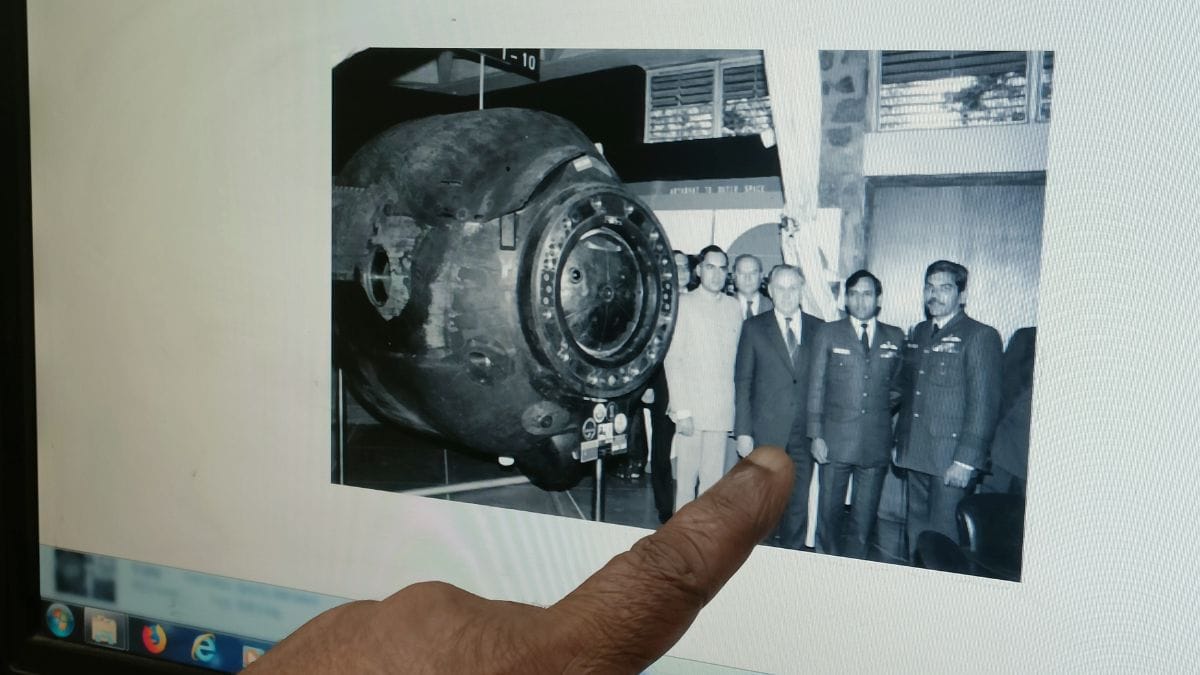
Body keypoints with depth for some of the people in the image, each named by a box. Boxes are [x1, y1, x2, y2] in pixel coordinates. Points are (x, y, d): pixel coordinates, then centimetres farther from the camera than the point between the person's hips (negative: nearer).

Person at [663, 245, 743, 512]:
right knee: (686, 477, 2)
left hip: (722, 410, 3)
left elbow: (736, 357, 9)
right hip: (691, 407, -3)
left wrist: (736, 408, 1)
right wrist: (682, 410, -9)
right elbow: (672, 359, -3)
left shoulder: (733, 307, 10)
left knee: (713, 479, 5)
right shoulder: (684, 304, 0)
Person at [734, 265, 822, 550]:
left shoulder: (818, 328, 7)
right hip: (765, 431, -1)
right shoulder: (754, 328, 3)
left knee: (799, 503, 8)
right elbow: (742, 383, 1)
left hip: (804, 431, 2)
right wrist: (743, 431, -6)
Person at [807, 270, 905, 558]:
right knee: (829, 512, 6)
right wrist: (816, 435, -4)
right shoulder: (828, 333, 4)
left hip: (877, 444, 1)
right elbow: (816, 386, 2)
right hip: (835, 440, -1)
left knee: (865, 518, 7)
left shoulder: (895, 337, 9)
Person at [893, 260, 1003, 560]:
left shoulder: (980, 336, -7)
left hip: (951, 459, -6)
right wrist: (899, 440, 15)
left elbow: (984, 403, -12)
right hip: (915, 454, 7)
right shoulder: (919, 332, 15)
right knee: (916, 531, 13)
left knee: (943, 535, -5)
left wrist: (966, 459, -16)